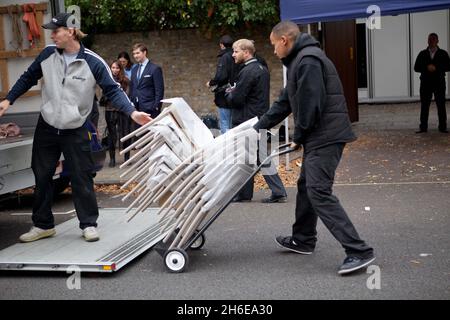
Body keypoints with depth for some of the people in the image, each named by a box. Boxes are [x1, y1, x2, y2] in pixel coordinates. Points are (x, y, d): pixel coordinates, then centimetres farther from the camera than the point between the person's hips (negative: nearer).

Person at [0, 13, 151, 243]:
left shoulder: (93, 62, -15)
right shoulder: (48, 54, -3)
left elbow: (112, 90, -11)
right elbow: (28, 78, 11)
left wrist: (132, 112, -24)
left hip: (75, 131, -4)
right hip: (46, 127, 4)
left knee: (81, 178, 1)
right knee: (42, 177, 10)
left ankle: (88, 224, 15)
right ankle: (43, 224, 24)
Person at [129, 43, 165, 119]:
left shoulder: (155, 69, -4)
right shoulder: (134, 70, 17)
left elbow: (159, 90, -8)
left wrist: (156, 108, -13)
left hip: (149, 109, -6)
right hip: (136, 108, 6)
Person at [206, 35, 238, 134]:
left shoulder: (224, 57, -13)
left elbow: (220, 77, -21)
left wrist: (211, 83, -5)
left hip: (225, 96, -7)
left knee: (224, 125, -3)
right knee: (233, 125, 14)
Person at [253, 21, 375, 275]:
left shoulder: (308, 60, -14)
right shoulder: (300, 60, 20)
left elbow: (310, 105, -20)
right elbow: (285, 102, 24)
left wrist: (298, 137, -8)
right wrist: (258, 128, 23)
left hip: (325, 136, -11)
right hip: (319, 137, 11)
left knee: (319, 191, -14)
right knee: (306, 186, 19)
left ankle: (359, 251, -14)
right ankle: (303, 240, 33)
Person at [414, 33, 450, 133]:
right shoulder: (422, 54, 9)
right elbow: (416, 67, 3)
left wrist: (436, 68, -16)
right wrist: (427, 68, -13)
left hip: (439, 82, -1)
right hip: (425, 83, 1)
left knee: (441, 105, -1)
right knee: (424, 105, 1)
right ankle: (423, 127, 4)